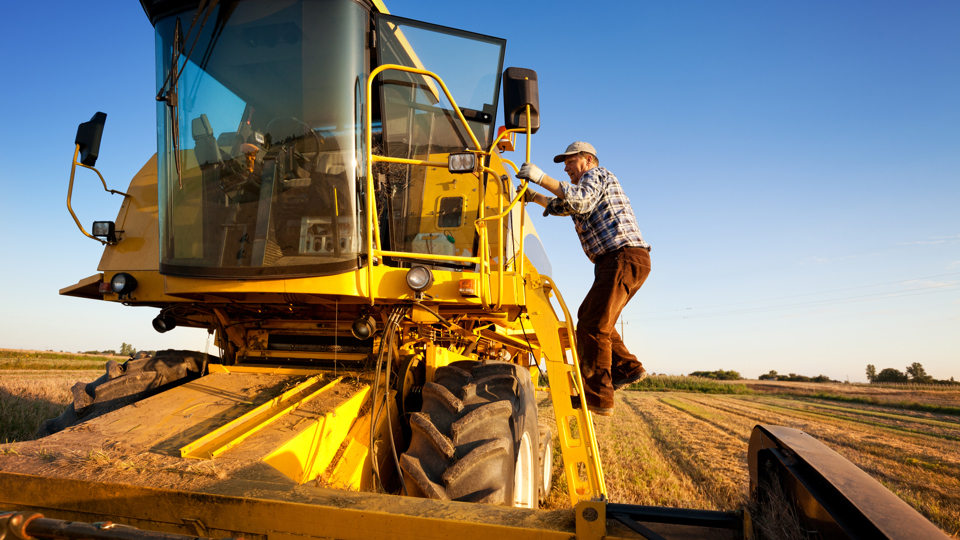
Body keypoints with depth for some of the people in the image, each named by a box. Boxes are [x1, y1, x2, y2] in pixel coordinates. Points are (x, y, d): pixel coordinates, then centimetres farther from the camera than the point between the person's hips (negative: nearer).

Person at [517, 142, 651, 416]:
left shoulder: (596, 175, 1)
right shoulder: (590, 191, 32)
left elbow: (581, 200, -21)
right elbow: (561, 206, 39)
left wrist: (542, 178, -23)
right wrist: (533, 196, 24)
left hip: (624, 257, -11)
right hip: (621, 262, 11)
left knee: (593, 326, -15)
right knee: (588, 316, 21)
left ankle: (598, 397, -16)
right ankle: (626, 368, 16)